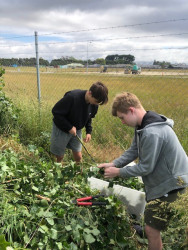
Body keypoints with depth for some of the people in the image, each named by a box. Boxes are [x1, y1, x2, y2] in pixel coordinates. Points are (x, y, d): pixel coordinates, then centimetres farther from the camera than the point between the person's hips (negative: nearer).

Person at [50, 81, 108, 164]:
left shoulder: (94, 105, -12)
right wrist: (69, 127, -24)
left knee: (78, 157, 10)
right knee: (59, 157, 7)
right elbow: (56, 112, -24)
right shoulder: (72, 97, -32)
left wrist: (89, 131, -8)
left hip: (77, 130, 5)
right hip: (61, 129, -5)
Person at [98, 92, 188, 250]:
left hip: (169, 183, -10)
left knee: (152, 229, -1)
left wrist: (118, 172, -13)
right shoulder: (142, 125, 1)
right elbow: (133, 151, 8)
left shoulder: (151, 133, -31)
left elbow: (145, 167, -23)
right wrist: (113, 164, -1)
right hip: (159, 179, 10)